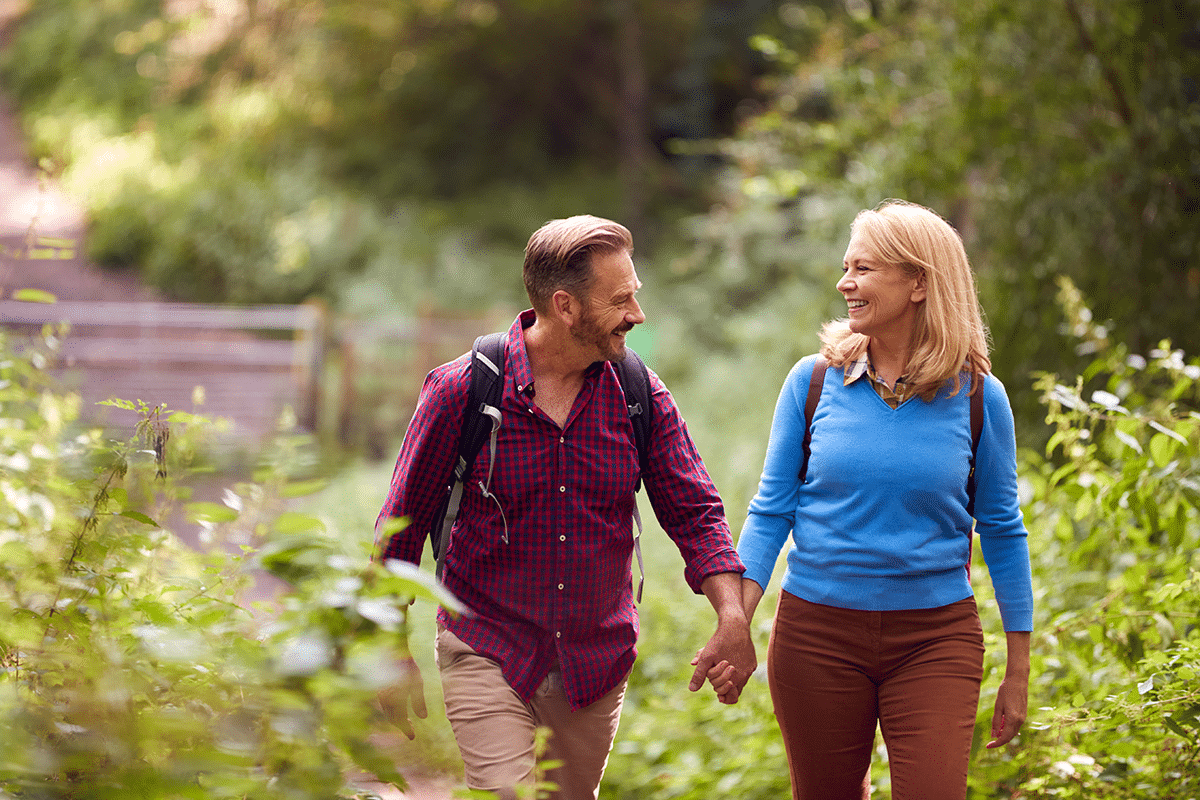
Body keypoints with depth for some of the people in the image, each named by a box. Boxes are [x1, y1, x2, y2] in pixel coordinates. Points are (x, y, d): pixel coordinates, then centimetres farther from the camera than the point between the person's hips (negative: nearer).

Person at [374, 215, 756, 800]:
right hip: (486, 653, -3)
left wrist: (733, 617, -18)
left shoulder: (643, 398, -2)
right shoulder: (459, 390, -11)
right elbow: (403, 524, -2)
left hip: (597, 662, 4)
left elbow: (695, 512, -1)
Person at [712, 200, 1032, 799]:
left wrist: (1018, 670, 5)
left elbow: (1003, 532, 4)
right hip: (816, 632, 1)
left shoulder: (976, 396, -3)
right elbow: (770, 513, 3)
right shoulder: (813, 382, -1)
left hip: (936, 638, -1)